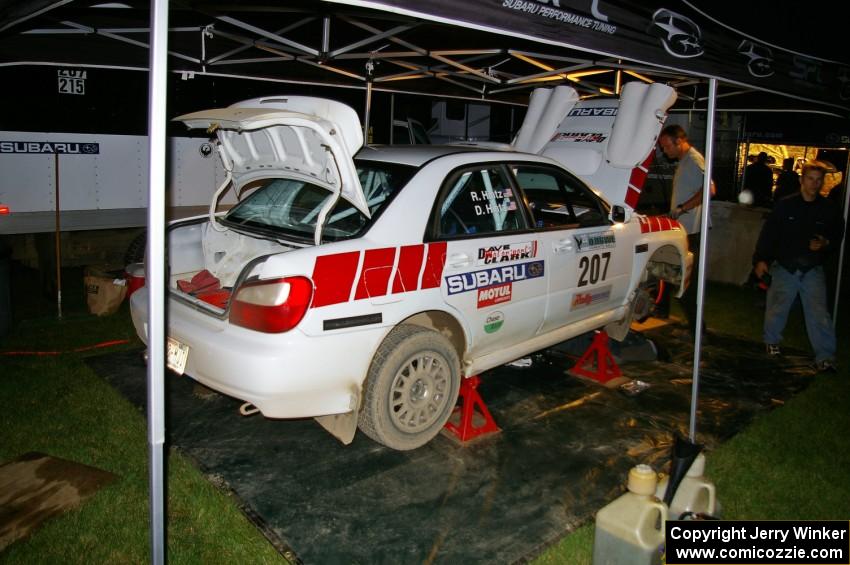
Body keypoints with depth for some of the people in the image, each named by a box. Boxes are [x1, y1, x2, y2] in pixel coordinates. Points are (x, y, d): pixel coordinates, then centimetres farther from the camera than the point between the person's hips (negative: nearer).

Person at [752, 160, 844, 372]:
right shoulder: (785, 205, -3)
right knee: (777, 308, 8)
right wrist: (761, 259, -7)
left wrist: (825, 244, -11)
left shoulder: (829, 210, 1)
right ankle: (772, 341, 33)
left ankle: (825, 357, -4)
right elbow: (768, 233, -1)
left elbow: (838, 236, 11)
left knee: (819, 313, -8)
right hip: (784, 267, 0)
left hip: (813, 269, 0)